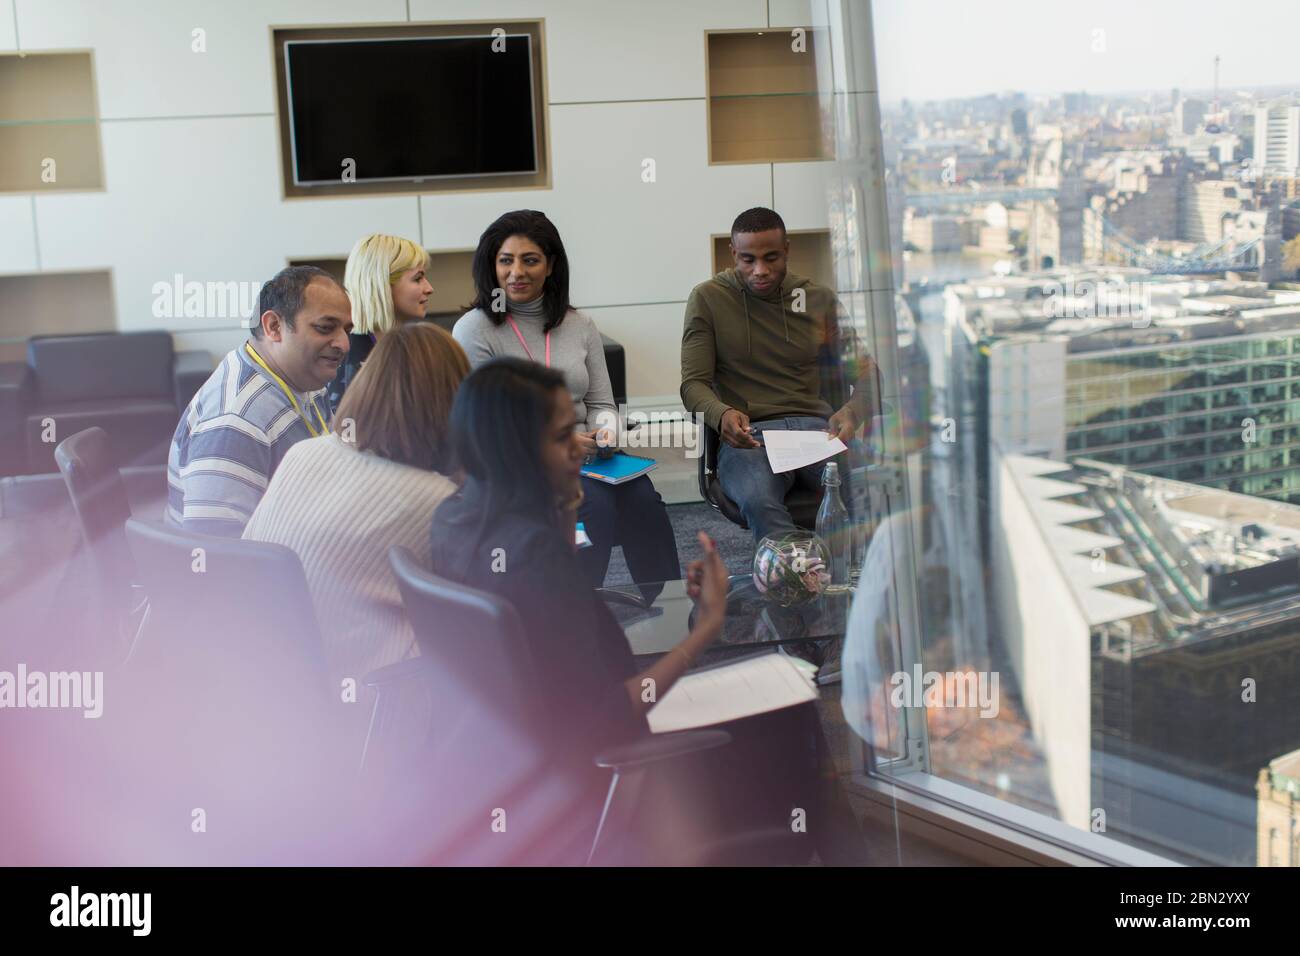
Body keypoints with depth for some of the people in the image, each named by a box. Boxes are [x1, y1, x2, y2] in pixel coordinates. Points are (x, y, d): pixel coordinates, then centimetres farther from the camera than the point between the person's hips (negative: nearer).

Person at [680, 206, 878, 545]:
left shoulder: (819, 300, 15)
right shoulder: (708, 298, 9)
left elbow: (866, 372, 13)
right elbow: (694, 383, 5)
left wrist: (853, 411, -12)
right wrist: (721, 414, -20)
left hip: (816, 427, 2)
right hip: (748, 435, -2)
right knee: (759, 500, -39)